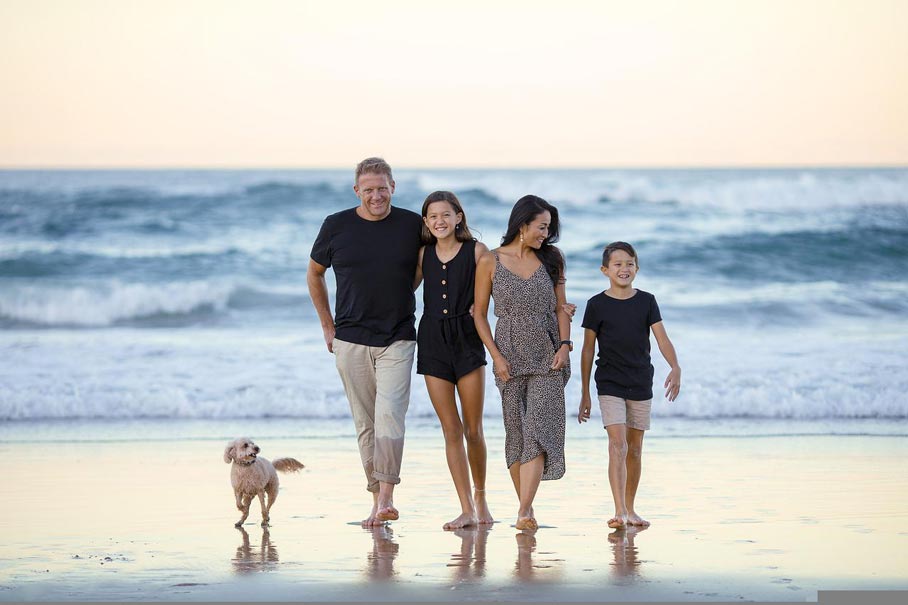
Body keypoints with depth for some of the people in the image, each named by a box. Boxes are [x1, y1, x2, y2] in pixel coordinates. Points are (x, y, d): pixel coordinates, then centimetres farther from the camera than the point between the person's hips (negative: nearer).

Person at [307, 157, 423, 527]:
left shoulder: (413, 225, 0)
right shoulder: (336, 226, 0)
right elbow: (314, 274, 15)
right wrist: (327, 325, 13)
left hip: (397, 340, -1)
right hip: (351, 340, 1)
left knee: (389, 416, -15)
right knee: (365, 423, 5)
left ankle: (386, 499, -17)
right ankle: (377, 501, 12)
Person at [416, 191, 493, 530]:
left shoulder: (476, 250, -2)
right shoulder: (424, 254, 7)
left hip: (467, 339, -2)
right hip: (432, 341, 2)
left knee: (473, 429, 2)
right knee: (451, 429, 1)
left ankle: (480, 497, 24)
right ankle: (467, 510, 2)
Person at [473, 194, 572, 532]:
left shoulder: (550, 260, 7)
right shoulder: (490, 262, 0)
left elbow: (561, 308, 10)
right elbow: (480, 314, 2)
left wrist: (564, 345, -5)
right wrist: (496, 356, -6)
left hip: (547, 358, 1)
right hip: (510, 358, -1)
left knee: (538, 428, -12)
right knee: (515, 431, 3)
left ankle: (523, 512, -19)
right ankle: (526, 507, 14)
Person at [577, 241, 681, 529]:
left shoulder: (646, 301, 4)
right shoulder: (597, 304, -2)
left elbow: (662, 338, -3)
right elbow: (588, 350, 2)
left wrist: (675, 368, -22)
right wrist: (585, 393, 3)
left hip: (641, 385, 3)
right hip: (610, 384, -3)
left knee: (634, 449, 9)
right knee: (617, 445, -15)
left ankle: (629, 509, 22)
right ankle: (619, 512, -21)